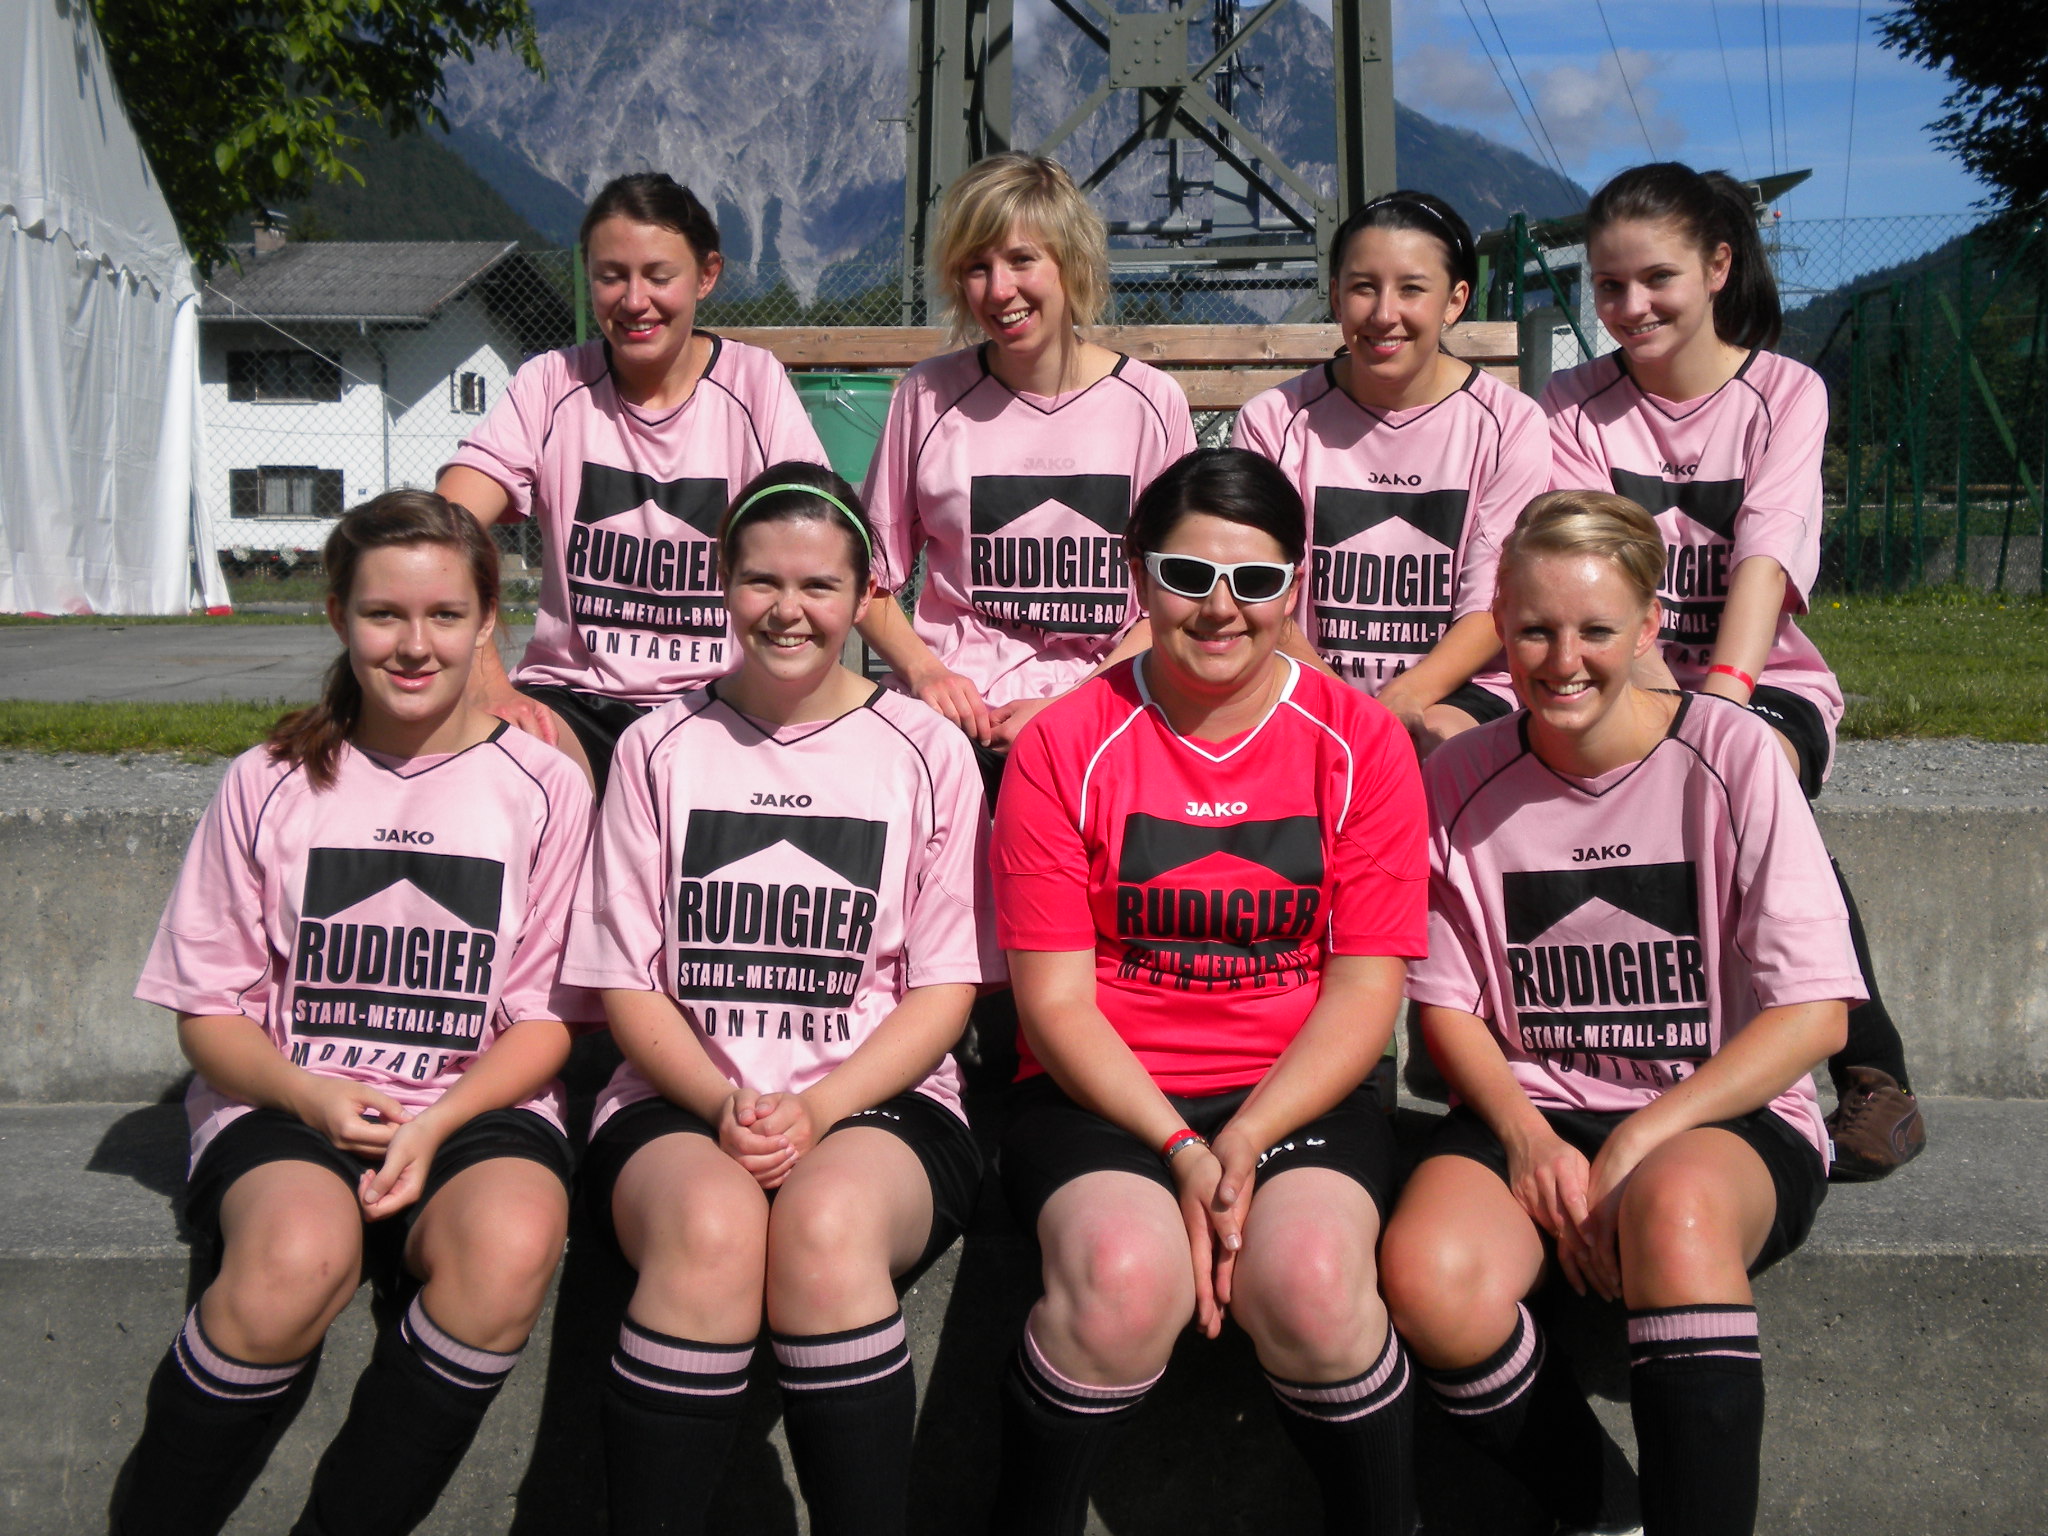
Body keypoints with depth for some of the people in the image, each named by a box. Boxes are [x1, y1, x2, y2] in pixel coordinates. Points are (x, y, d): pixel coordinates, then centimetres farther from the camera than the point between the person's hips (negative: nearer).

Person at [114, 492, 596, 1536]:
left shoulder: (543, 789, 6)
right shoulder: (272, 784, 8)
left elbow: (546, 1016, 5)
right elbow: (209, 1008, 8)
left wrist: (435, 1124, -13)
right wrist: (310, 1096, -12)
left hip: (478, 1104, 0)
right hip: (288, 1099, 0)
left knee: (511, 1247, -34)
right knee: (298, 1256, -35)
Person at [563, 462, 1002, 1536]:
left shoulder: (925, 753, 8)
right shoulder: (661, 749, 11)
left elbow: (944, 989, 3)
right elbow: (627, 984, 8)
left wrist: (820, 1107, -13)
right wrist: (723, 1101, -12)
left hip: (880, 1103, 0)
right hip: (680, 1100, 1)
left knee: (827, 1222, -35)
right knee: (712, 1226, -34)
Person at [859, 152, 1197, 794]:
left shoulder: (1150, 403, 4)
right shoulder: (928, 396, 7)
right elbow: (870, 581, 12)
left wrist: (1071, 707, -10)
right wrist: (924, 670, -7)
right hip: (956, 707, 1)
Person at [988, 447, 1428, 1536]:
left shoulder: (1358, 740, 4)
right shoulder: (1065, 744, 1)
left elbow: (1367, 983, -1)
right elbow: (1053, 998, -2)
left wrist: (1246, 1141, -14)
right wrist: (1176, 1149, -16)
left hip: (1301, 1094, 1)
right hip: (1105, 1097, 0)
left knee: (1311, 1276, -30)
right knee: (1124, 1273, -31)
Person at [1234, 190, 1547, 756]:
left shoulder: (1509, 425, 0)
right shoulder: (1272, 421, 2)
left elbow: (1495, 608, -3)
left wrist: (1399, 703, -19)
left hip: (1456, 691, 0)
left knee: (1446, 739, -32)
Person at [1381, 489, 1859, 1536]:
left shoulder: (1730, 755, -5)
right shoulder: (1461, 782, 2)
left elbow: (1815, 1011, -7)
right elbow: (1447, 1004, 8)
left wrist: (1639, 1145, -16)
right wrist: (1528, 1138, -11)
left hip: (1725, 1114, -2)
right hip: (1527, 1113, 3)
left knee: (1675, 1207, -39)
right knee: (1427, 1280, -29)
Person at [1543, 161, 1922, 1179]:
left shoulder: (1785, 392, 2)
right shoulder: (1574, 407, 5)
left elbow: (1766, 558, -15)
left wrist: (1721, 697, -32)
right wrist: (1655, 695, -28)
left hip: (1761, 682, -1)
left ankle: (1874, 1072, -26)